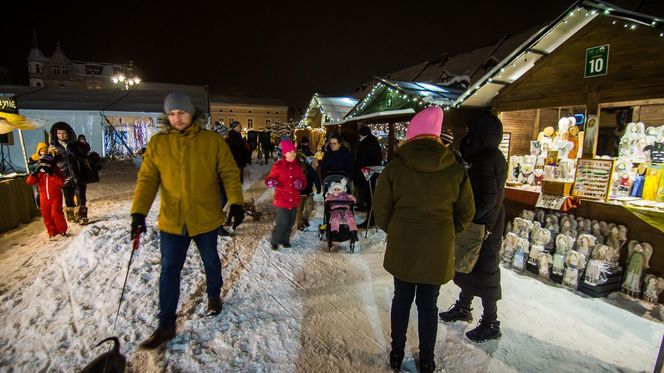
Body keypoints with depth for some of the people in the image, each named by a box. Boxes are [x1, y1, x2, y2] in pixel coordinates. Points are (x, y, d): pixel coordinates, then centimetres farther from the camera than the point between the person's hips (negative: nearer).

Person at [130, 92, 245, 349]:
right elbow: (147, 179, -1)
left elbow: (229, 172, -6)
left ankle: (214, 296, 45)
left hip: (205, 218, -1)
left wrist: (236, 202, -16)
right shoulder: (157, 143, 0)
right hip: (171, 221, 2)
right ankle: (166, 325, 23)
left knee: (210, 262, 18)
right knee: (169, 270, 8)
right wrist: (138, 212, -10)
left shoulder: (213, 141, -5)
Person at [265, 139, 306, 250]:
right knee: (282, 222, -9)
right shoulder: (277, 165, -7)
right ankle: (274, 241, 14)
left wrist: (301, 184, -10)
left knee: (290, 222, 14)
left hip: (294, 200, 5)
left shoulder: (297, 166, 7)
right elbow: (270, 178, -1)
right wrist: (270, 182, -24)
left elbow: (303, 180, 12)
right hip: (282, 199, -5)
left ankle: (284, 240, 34)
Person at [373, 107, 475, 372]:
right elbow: (466, 212, 3)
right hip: (437, 250, 0)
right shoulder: (455, 170, -7)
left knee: (402, 299, 18)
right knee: (428, 304, 16)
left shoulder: (394, 167, -11)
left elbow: (381, 210, -5)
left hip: (401, 247, 0)